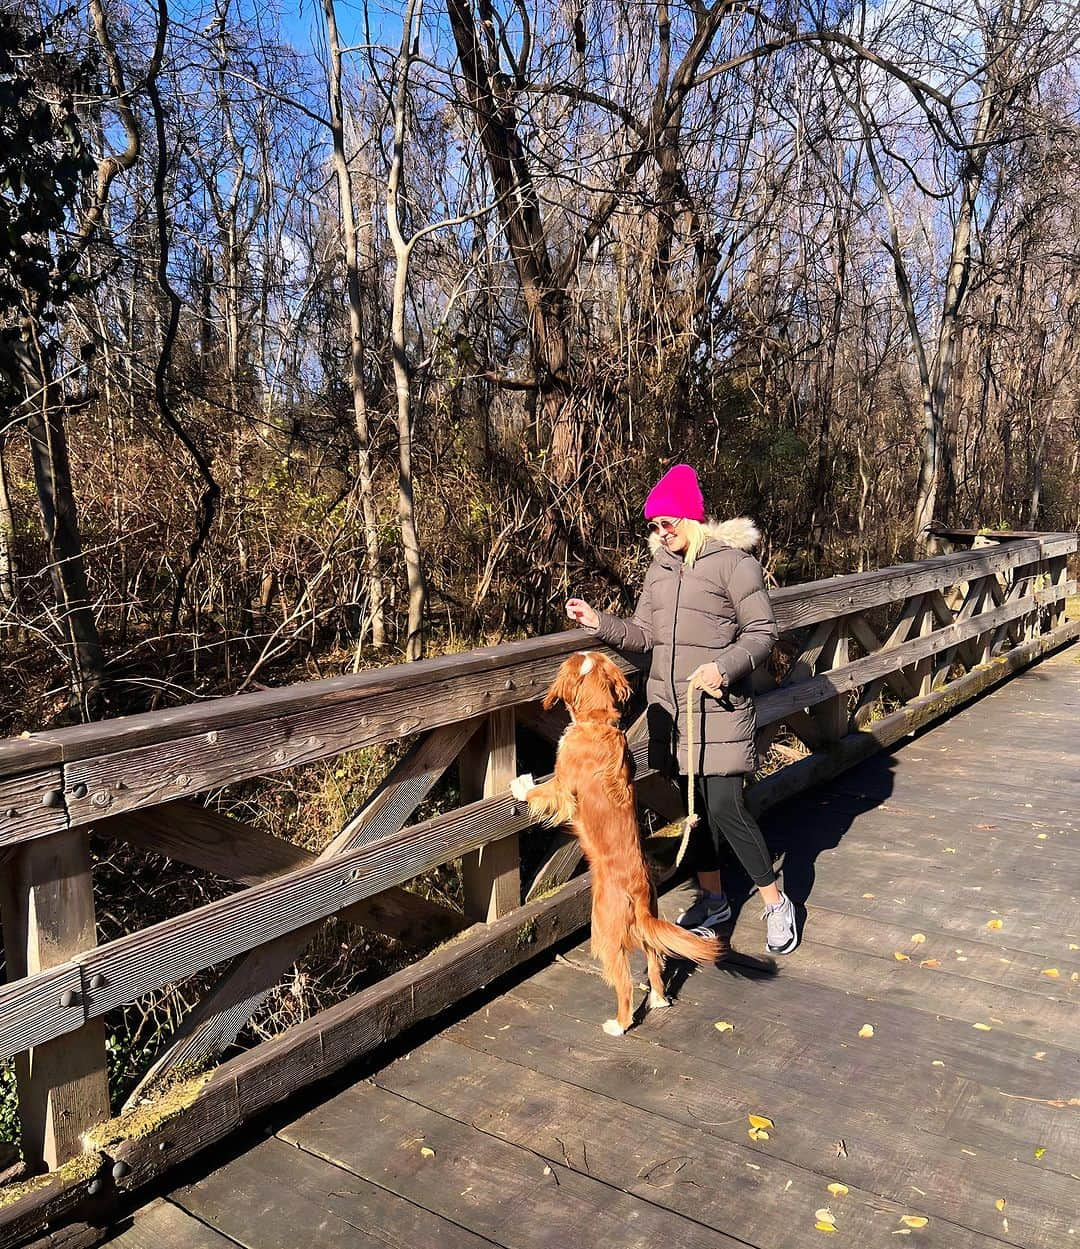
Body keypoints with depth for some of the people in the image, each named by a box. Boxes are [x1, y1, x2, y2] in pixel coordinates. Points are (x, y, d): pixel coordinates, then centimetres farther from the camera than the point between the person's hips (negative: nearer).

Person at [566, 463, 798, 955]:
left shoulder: (731, 561, -10)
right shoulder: (661, 567, 10)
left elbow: (762, 632, -10)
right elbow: (644, 634, 11)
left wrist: (725, 666, -25)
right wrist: (599, 622, -4)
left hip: (718, 708, -6)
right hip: (671, 707, 7)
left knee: (725, 807, -9)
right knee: (696, 803, 16)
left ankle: (776, 904, 11)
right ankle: (712, 898, 33)